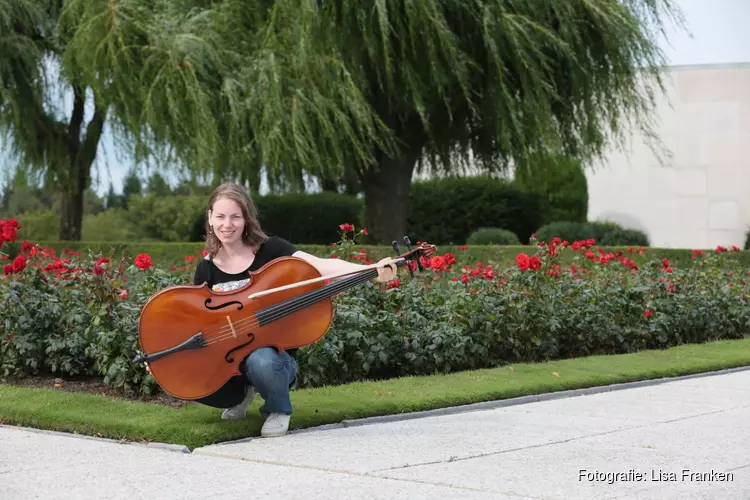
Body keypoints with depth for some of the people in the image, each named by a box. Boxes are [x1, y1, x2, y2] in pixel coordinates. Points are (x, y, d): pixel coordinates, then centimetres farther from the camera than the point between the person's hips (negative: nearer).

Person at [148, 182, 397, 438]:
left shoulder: (271, 250, -11)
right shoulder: (206, 268, 0)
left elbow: (322, 265, -26)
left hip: (274, 353, -3)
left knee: (261, 361, -40)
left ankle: (278, 409, -3)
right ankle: (241, 393, 9)